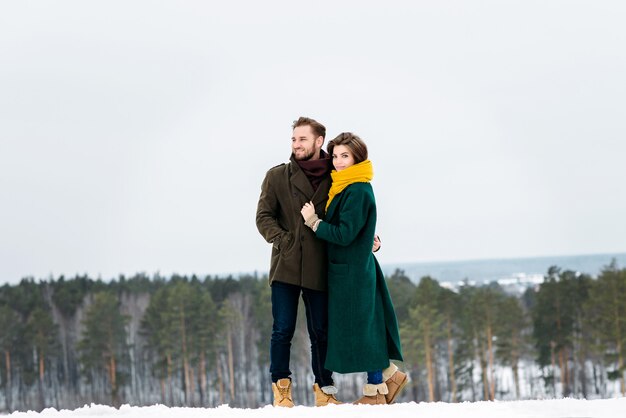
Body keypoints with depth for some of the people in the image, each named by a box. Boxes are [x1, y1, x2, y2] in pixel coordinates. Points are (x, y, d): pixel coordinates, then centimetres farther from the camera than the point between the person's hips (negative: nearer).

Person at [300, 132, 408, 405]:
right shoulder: (343, 188, 12)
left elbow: (344, 234, -20)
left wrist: (314, 222, -13)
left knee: (361, 328, -2)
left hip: (353, 271, -9)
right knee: (365, 328, 14)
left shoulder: (357, 191, -18)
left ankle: (375, 391, 6)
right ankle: (389, 375, 23)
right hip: (346, 269, 9)